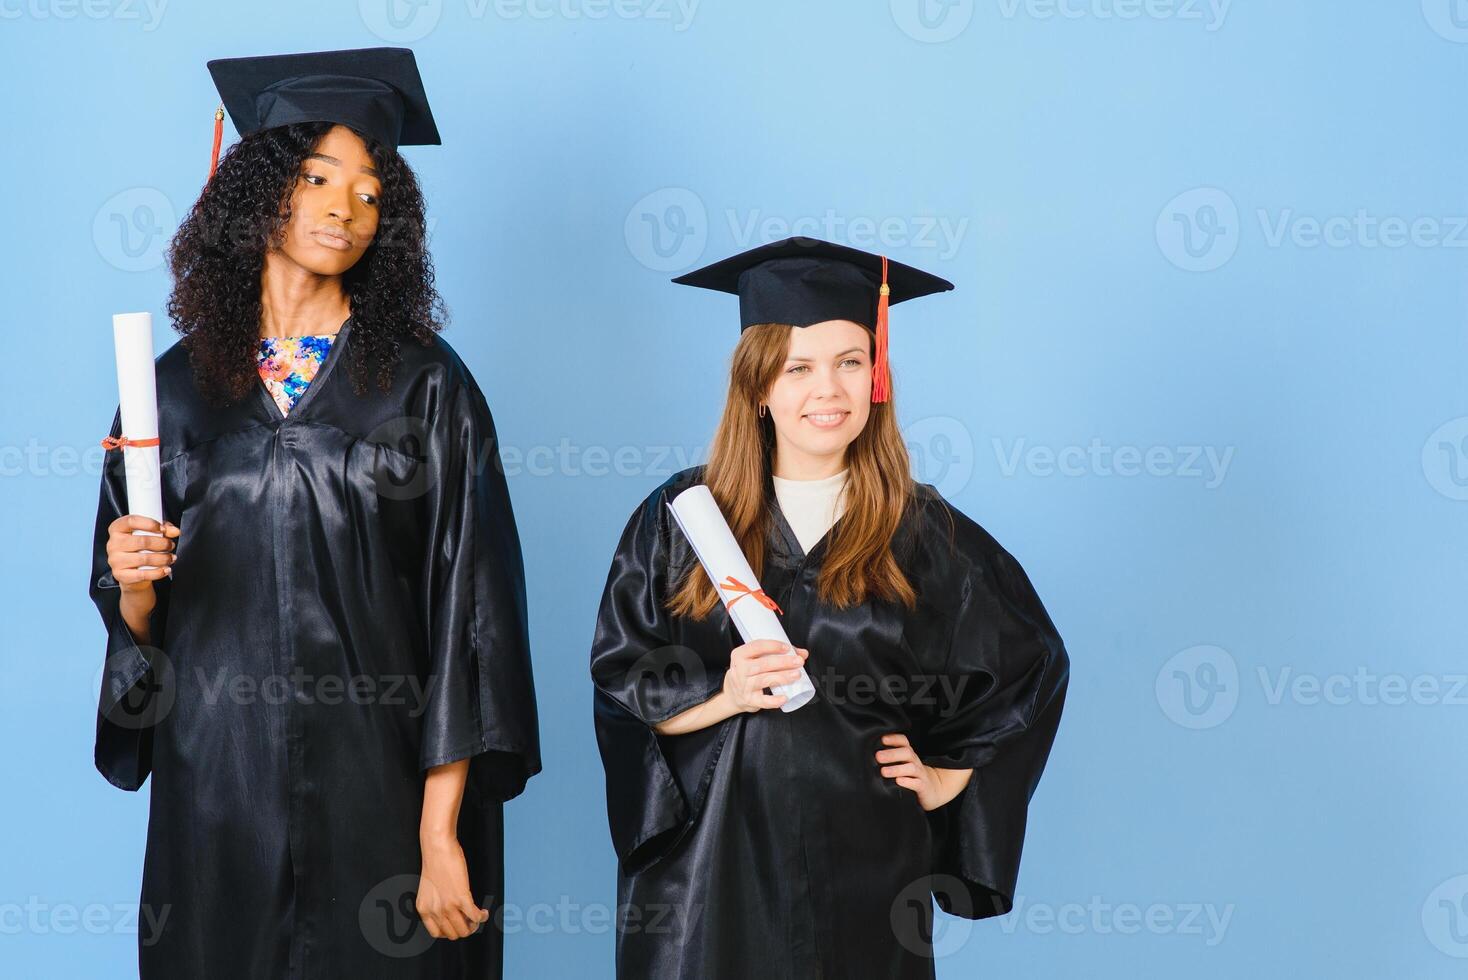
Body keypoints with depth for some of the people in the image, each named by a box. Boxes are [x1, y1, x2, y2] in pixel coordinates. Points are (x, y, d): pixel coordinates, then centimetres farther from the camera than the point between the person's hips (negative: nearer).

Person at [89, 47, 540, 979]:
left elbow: (464, 618, -8)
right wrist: (137, 584, -12)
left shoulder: (425, 387, -2)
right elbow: (133, 624, 12)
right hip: (215, 788, 3)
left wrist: (442, 835, -14)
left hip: (379, 793, -2)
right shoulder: (177, 385, 6)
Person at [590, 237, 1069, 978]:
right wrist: (723, 694, -18)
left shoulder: (924, 536, 0)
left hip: (862, 869, 0)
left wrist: (947, 778, 5)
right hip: (707, 866, 0)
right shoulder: (681, 518, 0)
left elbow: (1031, 666, 13)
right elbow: (620, 681, 0)